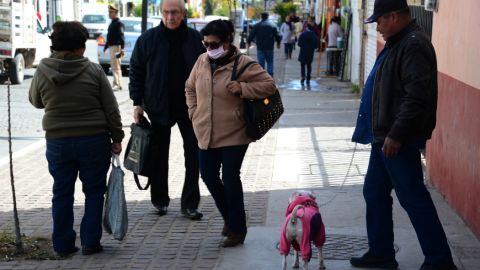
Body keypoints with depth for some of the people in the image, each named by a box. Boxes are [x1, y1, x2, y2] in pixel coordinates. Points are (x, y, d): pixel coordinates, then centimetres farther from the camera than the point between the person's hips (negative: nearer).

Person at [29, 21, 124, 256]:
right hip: (94, 140, -2)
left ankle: (63, 244, 17)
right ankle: (90, 242, 12)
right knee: (94, 191, 11)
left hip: (57, 142, 2)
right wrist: (116, 138, 4)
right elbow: (111, 109, -5)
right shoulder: (93, 71, -8)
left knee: (62, 193, 12)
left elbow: (36, 102, 14)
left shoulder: (42, 72, -4)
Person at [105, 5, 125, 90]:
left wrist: (121, 48, -28)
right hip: (112, 47, 10)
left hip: (116, 47, -10)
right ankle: (118, 84, 19)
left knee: (116, 66, -11)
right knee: (114, 66, 13)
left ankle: (117, 84, -11)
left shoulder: (119, 24, -12)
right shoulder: (112, 23, 18)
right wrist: (106, 46, 27)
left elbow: (121, 37, -21)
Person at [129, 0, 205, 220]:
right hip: (159, 108, 0)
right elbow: (136, 71, 2)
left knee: (194, 156, 1)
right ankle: (160, 201, 25)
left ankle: (189, 204, 11)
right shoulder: (148, 39, -4)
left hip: (190, 107, 1)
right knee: (159, 156, 10)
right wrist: (137, 102, -4)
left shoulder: (195, 39, -2)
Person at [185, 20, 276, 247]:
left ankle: (237, 229, 10)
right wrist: (194, 112, 10)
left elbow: (270, 85, -11)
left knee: (230, 178, -5)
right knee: (209, 176, 9)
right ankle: (228, 217, 33)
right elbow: (189, 88, 20)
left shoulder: (243, 64, -12)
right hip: (206, 133, 6)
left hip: (234, 134, -6)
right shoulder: (202, 61, 5)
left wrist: (242, 88, -22)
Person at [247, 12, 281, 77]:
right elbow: (277, 36, 5)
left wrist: (248, 42, 17)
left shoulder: (256, 26, -2)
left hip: (260, 48, 0)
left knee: (261, 63, 3)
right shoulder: (272, 26, 1)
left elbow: (251, 35, 0)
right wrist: (278, 43, 22)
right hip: (269, 48, 0)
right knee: (270, 62, 10)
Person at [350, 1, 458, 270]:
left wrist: (396, 134, -26)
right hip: (386, 136, 11)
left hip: (399, 140, -11)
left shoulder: (414, 45, -19)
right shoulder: (399, 43, 14)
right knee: (375, 193, 16)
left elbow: (417, 97, -27)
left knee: (414, 198, -4)